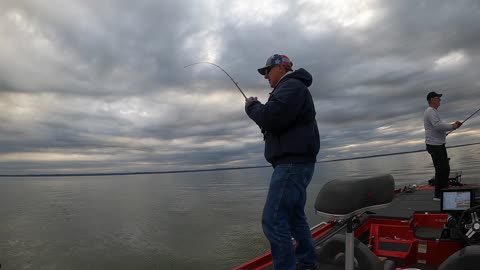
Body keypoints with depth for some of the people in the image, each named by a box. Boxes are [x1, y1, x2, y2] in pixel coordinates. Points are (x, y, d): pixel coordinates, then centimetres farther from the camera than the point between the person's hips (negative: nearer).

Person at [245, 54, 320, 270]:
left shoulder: (291, 85, -8)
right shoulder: (291, 88, 26)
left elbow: (273, 117, -23)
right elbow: (279, 122, 26)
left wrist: (252, 106, -5)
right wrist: (259, 108, 12)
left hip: (292, 163, -11)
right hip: (294, 163, 11)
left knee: (273, 221, -12)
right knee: (294, 216, 19)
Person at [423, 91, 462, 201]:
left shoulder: (433, 111, 20)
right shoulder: (430, 111, -14)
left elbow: (439, 126, 25)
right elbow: (438, 126, -27)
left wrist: (452, 124, 12)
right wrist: (452, 127, -14)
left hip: (438, 145, 11)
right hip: (435, 145, -11)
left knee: (445, 169, 16)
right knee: (441, 170, -7)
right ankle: (438, 195, 1)